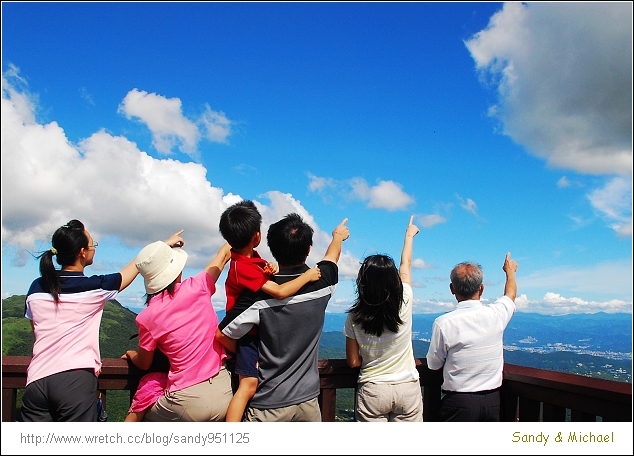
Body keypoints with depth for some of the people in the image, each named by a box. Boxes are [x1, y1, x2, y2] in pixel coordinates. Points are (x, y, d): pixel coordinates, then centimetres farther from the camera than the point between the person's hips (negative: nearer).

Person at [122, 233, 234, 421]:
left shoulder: (148, 317, -8)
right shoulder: (197, 288, -5)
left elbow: (143, 363, 9)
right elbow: (224, 254, 13)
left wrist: (131, 354, 30)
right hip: (224, 394, 3)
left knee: (137, 417, 22)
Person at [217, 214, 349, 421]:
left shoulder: (259, 292, -18)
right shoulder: (320, 282, -5)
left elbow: (223, 336, -12)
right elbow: (332, 256, 19)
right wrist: (338, 236, 40)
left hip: (268, 405, -3)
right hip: (308, 399, 4)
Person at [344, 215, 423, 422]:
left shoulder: (355, 317, -8)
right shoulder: (404, 302, -9)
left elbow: (353, 362, 0)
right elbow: (406, 264, 9)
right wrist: (409, 235, 26)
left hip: (372, 391, 0)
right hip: (407, 389, 1)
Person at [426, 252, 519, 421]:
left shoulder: (444, 323, -16)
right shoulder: (496, 314, -6)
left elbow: (433, 364, -2)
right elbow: (511, 293, 19)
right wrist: (510, 270, 38)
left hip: (459, 402, -3)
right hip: (493, 401, 4)